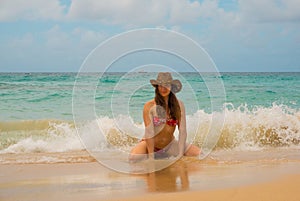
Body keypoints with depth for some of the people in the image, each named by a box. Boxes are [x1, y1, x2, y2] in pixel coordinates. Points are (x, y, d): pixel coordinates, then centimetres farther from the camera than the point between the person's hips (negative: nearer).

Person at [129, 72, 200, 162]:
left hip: (170, 145, 3)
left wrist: (180, 155, -16)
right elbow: (149, 132, -19)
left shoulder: (179, 105, -6)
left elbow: (182, 131, -9)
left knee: (198, 153, -16)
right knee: (133, 158, -33)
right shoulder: (149, 106, -15)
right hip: (149, 144, -2)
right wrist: (151, 158, -22)